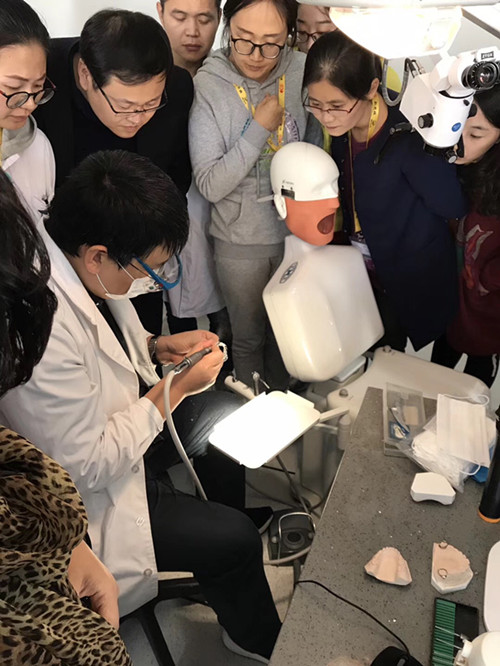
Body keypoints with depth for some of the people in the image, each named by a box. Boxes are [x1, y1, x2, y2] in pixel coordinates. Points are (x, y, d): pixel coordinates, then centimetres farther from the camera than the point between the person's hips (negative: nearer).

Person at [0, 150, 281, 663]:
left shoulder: (67, 254, -13)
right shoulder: (43, 335, -39)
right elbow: (87, 468, -28)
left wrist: (157, 346, -8)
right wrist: (173, 391, -23)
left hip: (114, 419, 9)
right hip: (91, 496, -8)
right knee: (234, 540, -6)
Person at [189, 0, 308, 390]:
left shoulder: (304, 71, -8)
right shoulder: (207, 85, -14)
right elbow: (210, 186, -17)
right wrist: (260, 128, -22)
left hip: (297, 232, 2)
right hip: (240, 241, -2)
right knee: (249, 337, 16)